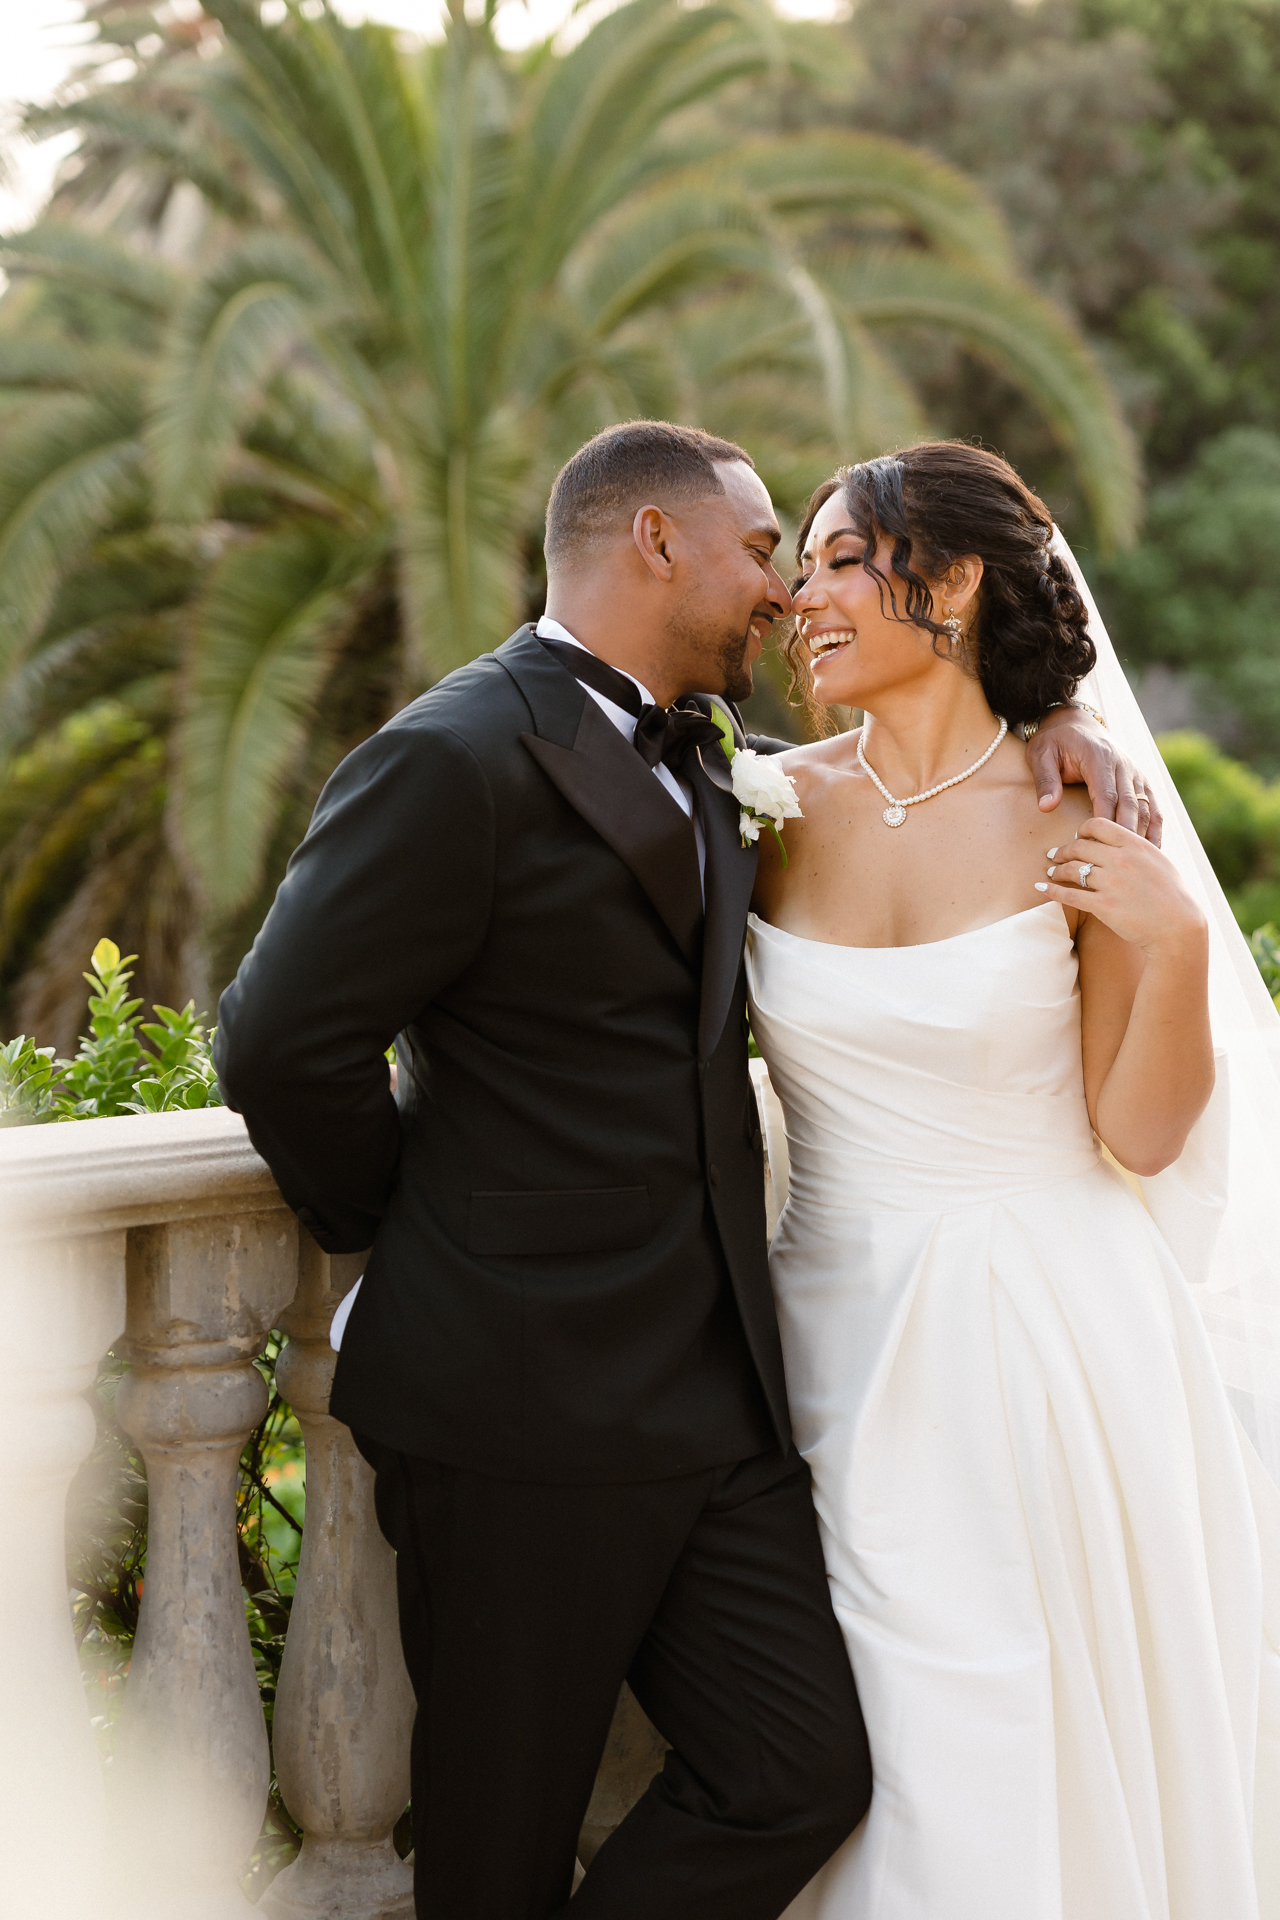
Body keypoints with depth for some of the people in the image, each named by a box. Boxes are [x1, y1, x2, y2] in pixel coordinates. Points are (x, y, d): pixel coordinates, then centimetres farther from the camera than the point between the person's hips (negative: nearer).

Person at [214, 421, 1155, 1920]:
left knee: (807, 1770, 3)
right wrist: (390, 1226, -1)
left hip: (716, 1400, 8)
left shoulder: (695, 757, 14)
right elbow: (283, 1049, -17)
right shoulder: (455, 761, -14)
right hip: (523, 1413, -8)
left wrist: (1032, 718, 9)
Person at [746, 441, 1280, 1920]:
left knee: (1075, 1744, 8)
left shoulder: (1077, 819, -8)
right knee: (906, 1757, 7)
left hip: (1052, 1331, -2)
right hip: (853, 1332, 2)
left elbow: (1139, 1134, -6)